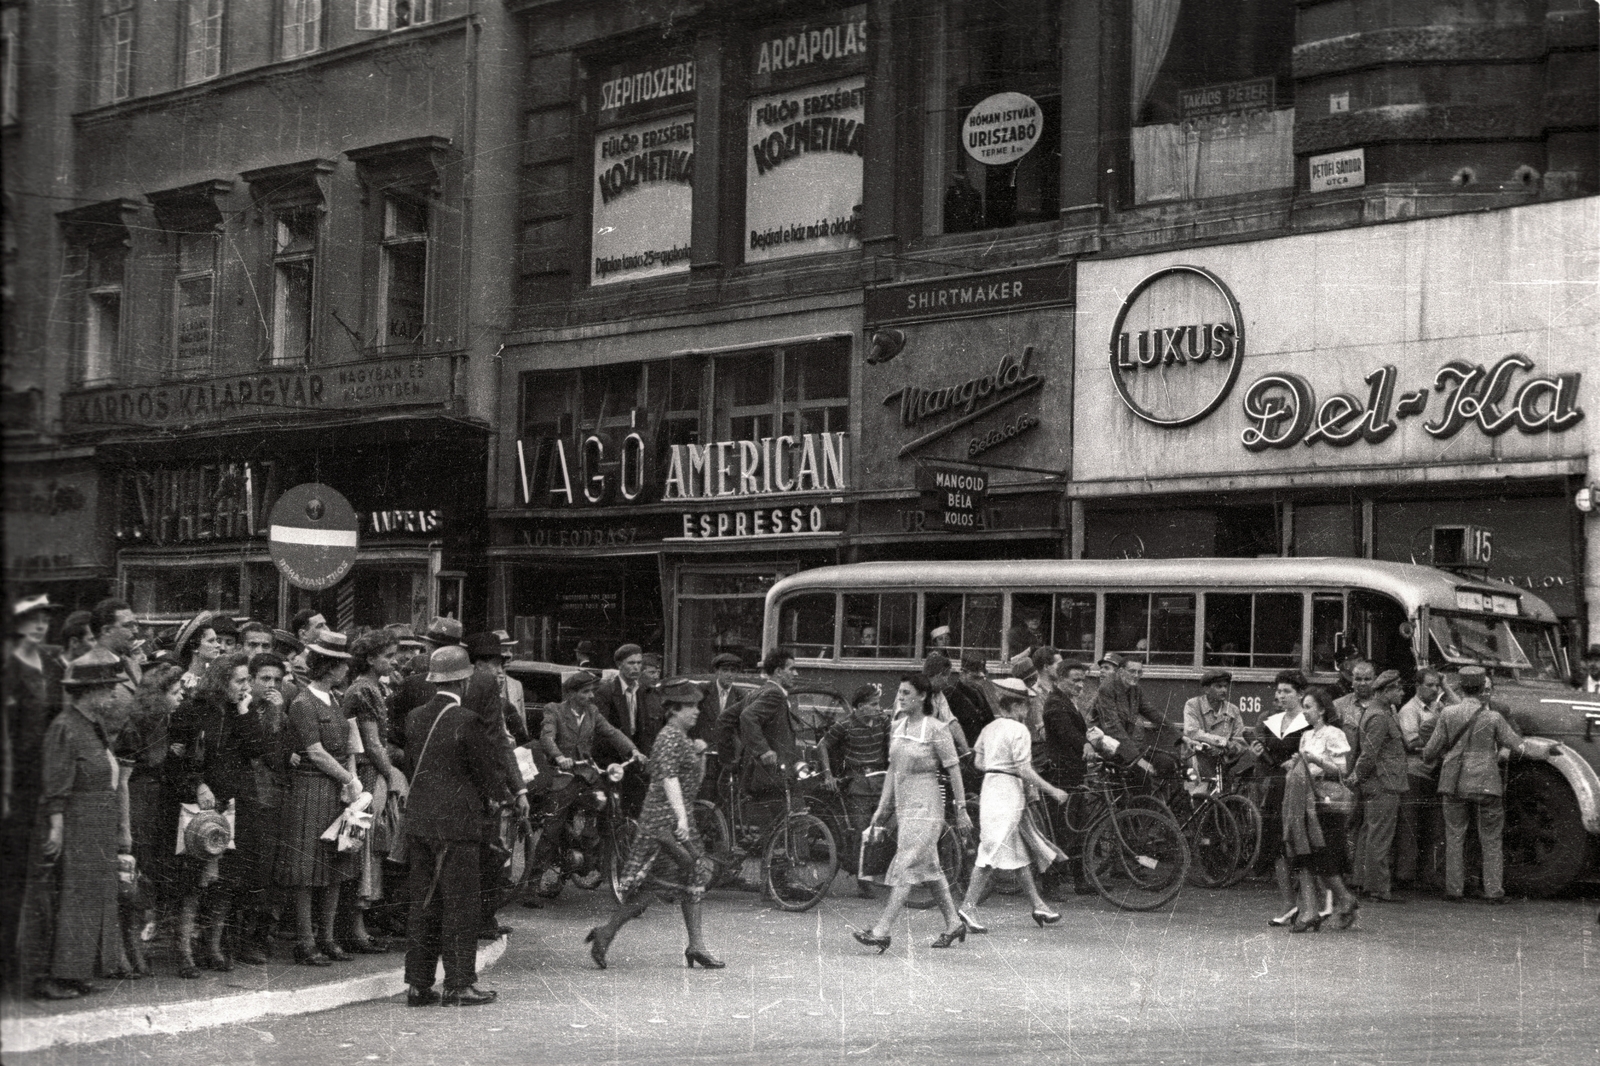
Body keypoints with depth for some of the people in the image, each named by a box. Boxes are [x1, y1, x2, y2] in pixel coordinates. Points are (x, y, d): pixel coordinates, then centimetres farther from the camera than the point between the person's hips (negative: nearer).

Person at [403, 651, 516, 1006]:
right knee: (460, 903, 2)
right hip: (456, 823, -6)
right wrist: (507, 797, 12)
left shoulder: (416, 718, 5)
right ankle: (459, 984, 6)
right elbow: (489, 769, -8)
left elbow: (414, 763, 11)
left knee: (424, 903, 12)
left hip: (418, 822, 7)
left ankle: (418, 984, 15)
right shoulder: (467, 721, -15)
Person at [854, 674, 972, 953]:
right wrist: (882, 808, 14)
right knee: (929, 868, 13)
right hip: (904, 805, 7)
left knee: (906, 867, -11)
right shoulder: (897, 727, 9)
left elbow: (954, 769, -8)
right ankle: (954, 924, 25)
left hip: (925, 807, -7)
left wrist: (961, 809, -9)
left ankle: (881, 931, -16)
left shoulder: (936, 729, -10)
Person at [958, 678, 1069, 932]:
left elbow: (978, 762, 14)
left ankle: (1038, 906, 19)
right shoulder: (1019, 731, -12)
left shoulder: (990, 728, 12)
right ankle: (969, 906, -8)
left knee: (1021, 851, 14)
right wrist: (1051, 790, -11)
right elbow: (1024, 770, -17)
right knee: (993, 850, -8)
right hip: (1009, 790, -9)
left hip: (990, 785, 9)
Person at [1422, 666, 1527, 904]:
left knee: (1454, 837, 9)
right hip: (1486, 784, -1)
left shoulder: (1448, 714, -3)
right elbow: (1517, 746, 0)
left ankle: (1454, 890, 9)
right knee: (1490, 840, 9)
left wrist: (1427, 758, 23)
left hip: (1453, 784, 1)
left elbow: (1431, 751, 2)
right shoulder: (1493, 717, -7)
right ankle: (1493, 891, 7)